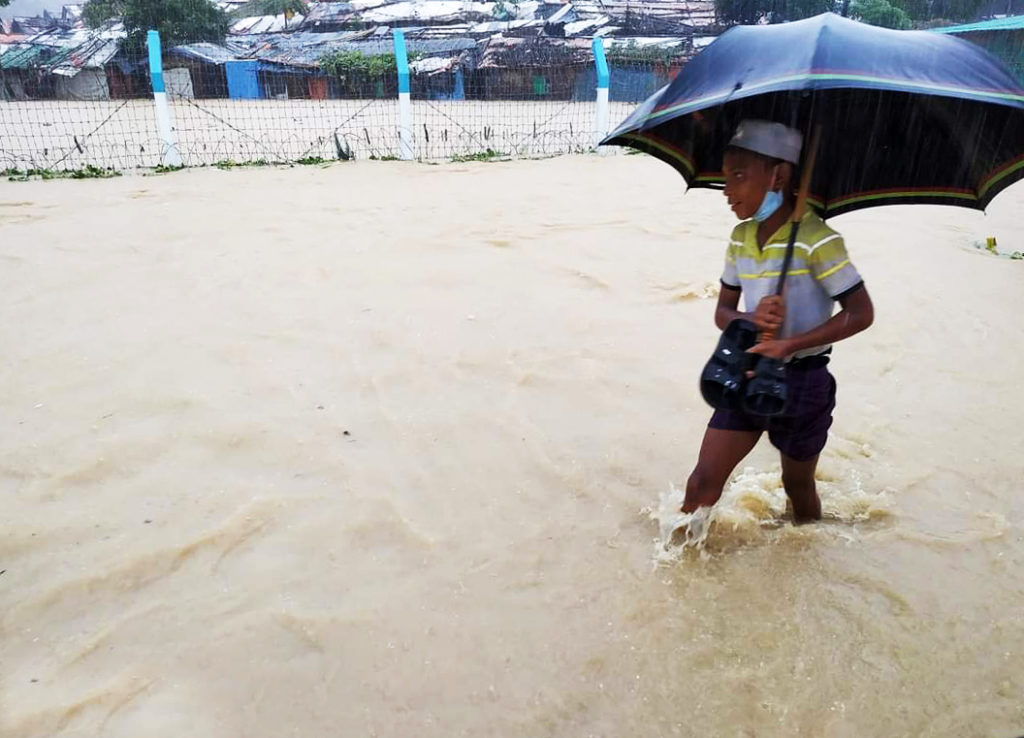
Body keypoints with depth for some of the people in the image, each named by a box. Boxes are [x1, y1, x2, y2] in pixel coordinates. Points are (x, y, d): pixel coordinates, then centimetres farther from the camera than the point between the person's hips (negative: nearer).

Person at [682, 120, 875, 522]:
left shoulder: (816, 238, -18)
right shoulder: (740, 237, 1)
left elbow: (860, 314, -17)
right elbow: (723, 311, 5)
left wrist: (788, 344, -25)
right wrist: (751, 320, -18)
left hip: (802, 380, -4)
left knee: (797, 485, 17)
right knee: (703, 481, 0)